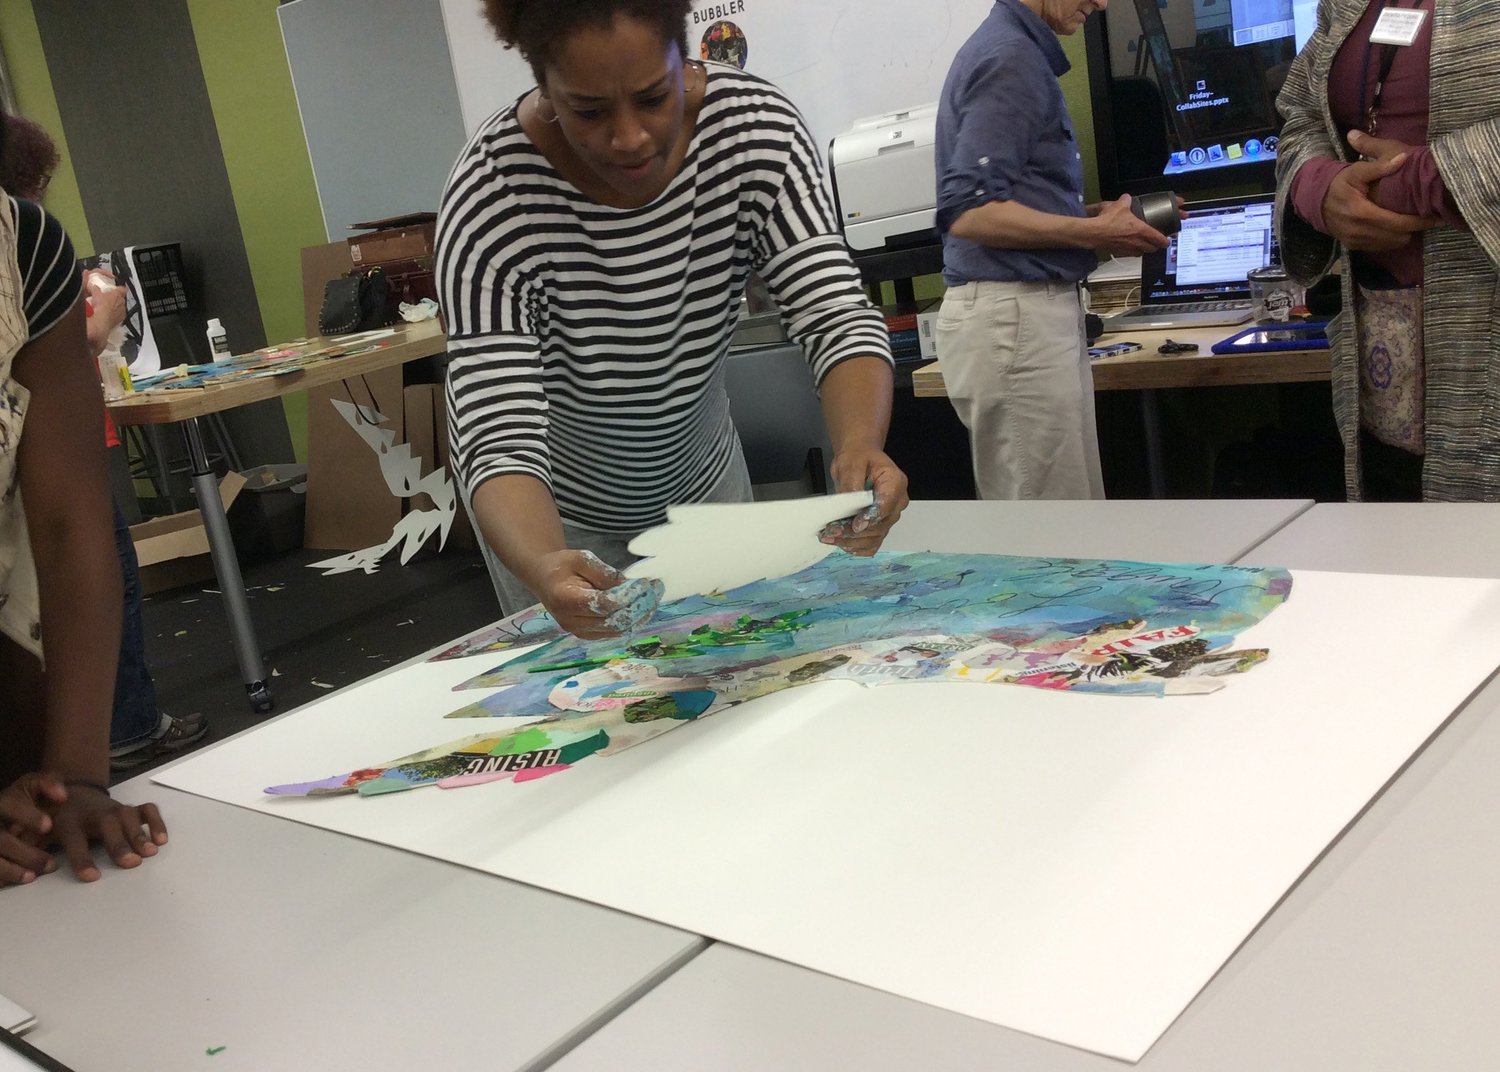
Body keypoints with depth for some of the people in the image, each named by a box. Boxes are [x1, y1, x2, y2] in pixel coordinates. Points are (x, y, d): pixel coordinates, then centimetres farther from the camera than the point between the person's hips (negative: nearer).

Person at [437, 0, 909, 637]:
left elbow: (834, 314, -27)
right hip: (559, 514, -3)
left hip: (702, 480, 3)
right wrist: (543, 569, -58)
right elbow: (501, 437, -36)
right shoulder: (491, 199, -31)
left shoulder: (758, 129, -23)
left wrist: (859, 446, -49)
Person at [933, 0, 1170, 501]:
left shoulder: (1012, 49, 19)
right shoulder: (1011, 57, -12)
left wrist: (1098, 215, 10)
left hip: (1026, 311, 10)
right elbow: (969, 213, -21)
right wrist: (1093, 233, -14)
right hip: (1014, 318, -10)